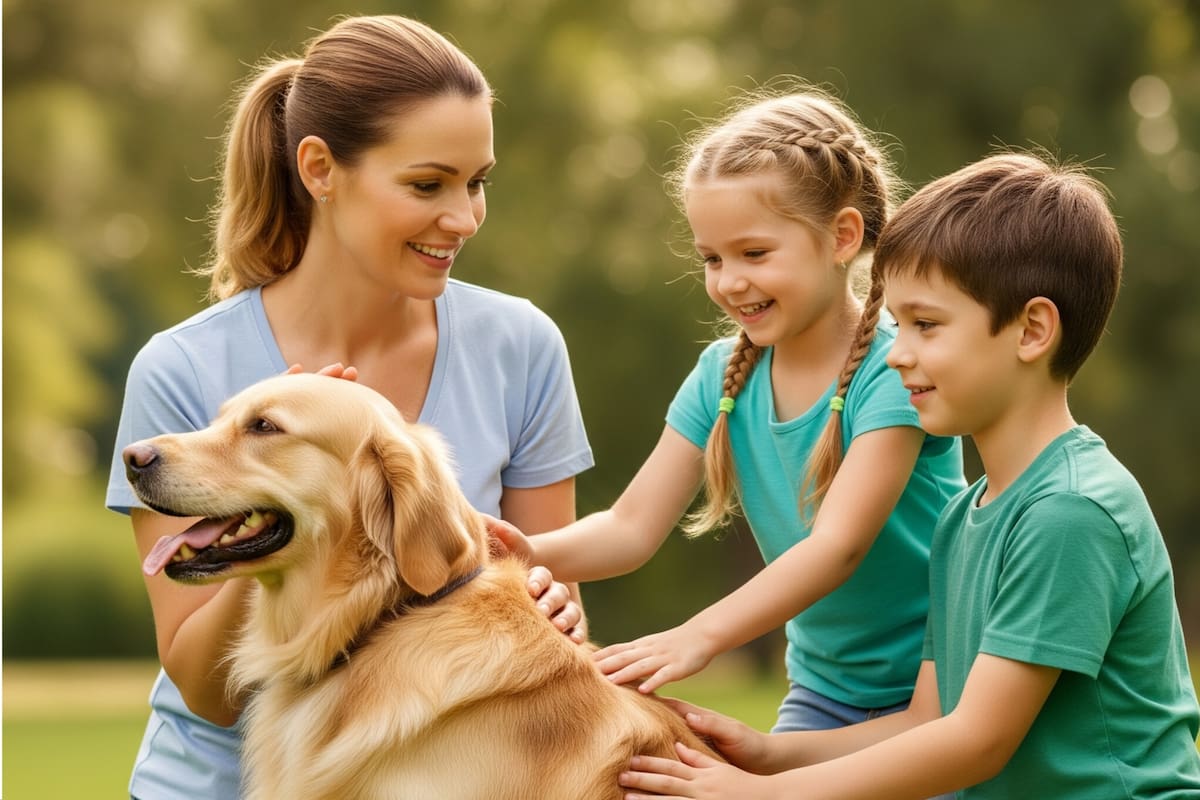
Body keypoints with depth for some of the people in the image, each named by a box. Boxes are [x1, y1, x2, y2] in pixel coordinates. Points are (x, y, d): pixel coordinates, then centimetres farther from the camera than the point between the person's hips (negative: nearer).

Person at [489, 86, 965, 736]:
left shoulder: (894, 367, -19)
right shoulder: (724, 375, 1)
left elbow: (838, 544, -29)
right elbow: (634, 525, -4)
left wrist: (700, 634, -40)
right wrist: (535, 556, -25)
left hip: (936, 688, -5)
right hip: (822, 692, 5)